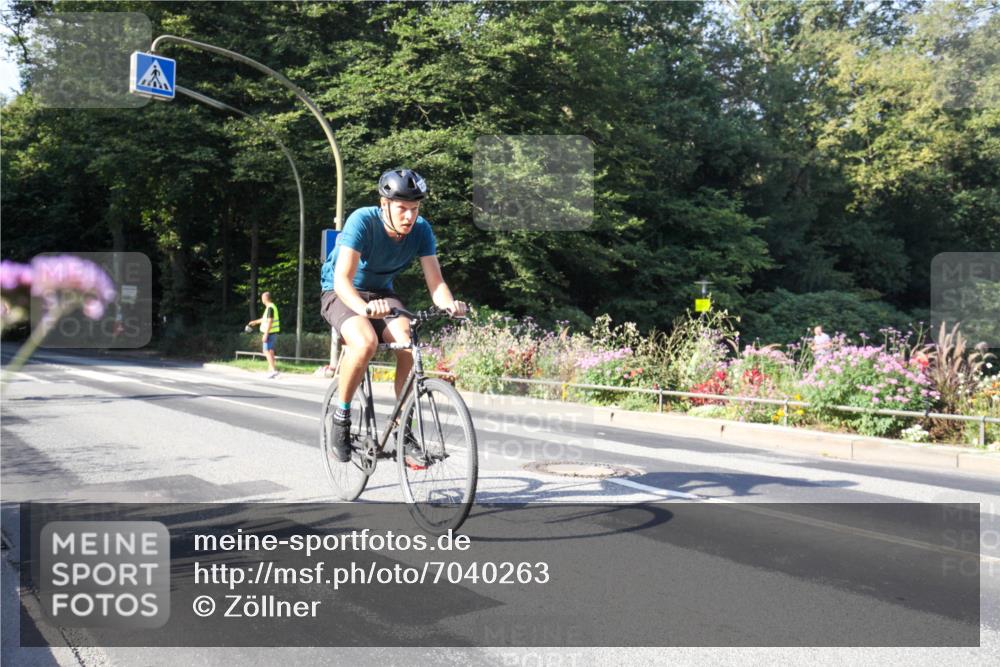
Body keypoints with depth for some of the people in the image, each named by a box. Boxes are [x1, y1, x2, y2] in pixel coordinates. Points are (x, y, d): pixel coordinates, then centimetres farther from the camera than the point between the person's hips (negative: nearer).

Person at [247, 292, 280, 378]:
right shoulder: (271, 306, 15)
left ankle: (273, 370, -16)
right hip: (273, 333, 10)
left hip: (270, 333, -10)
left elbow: (270, 321, -24)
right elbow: (265, 319, 30)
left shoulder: (270, 308, -17)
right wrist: (255, 322, 41)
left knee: (267, 351, -9)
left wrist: (265, 334, -24)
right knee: (270, 351, 11)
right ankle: (270, 370, 13)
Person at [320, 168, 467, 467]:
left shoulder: (421, 230, -15)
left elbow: (435, 281, -17)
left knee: (409, 346, -25)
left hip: (381, 293, 4)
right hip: (342, 294, -4)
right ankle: (341, 416, -12)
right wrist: (364, 307, -55)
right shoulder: (362, 221, -27)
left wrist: (449, 304, -40)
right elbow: (342, 279, -35)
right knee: (365, 343, -35)